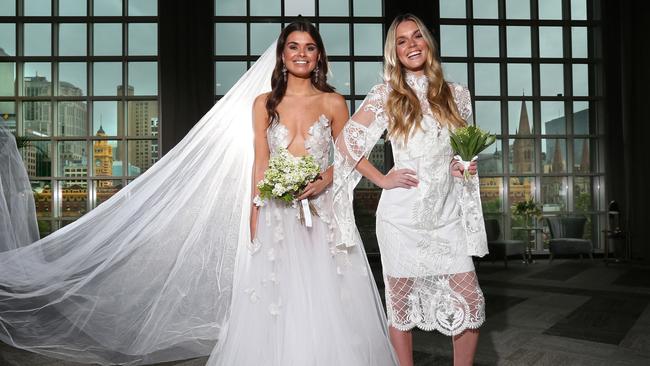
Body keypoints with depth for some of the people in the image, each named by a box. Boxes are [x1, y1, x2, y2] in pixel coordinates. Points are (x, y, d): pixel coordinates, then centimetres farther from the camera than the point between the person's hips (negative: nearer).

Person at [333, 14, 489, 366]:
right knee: (402, 303, 8)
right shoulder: (386, 94, -1)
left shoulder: (456, 94, 9)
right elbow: (346, 141, -2)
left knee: (471, 301, 4)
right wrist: (382, 179, -6)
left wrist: (465, 166, 0)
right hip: (403, 216, -3)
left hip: (447, 216, 3)